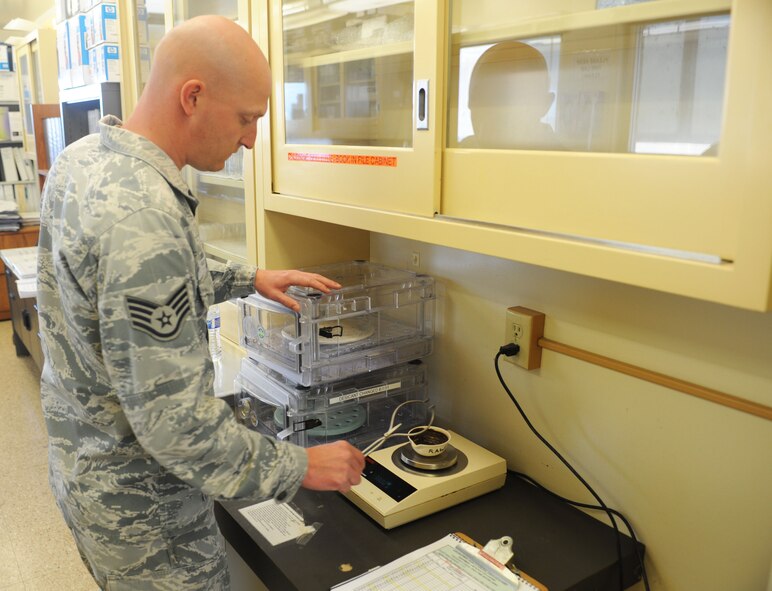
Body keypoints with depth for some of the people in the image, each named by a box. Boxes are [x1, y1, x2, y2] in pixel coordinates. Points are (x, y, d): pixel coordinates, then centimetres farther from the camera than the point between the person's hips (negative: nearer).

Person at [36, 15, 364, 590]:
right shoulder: (142, 215, -34)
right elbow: (173, 421, -31)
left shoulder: (82, 158, -3)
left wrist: (247, 278, 9)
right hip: (138, 500, -8)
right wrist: (298, 468, -20)